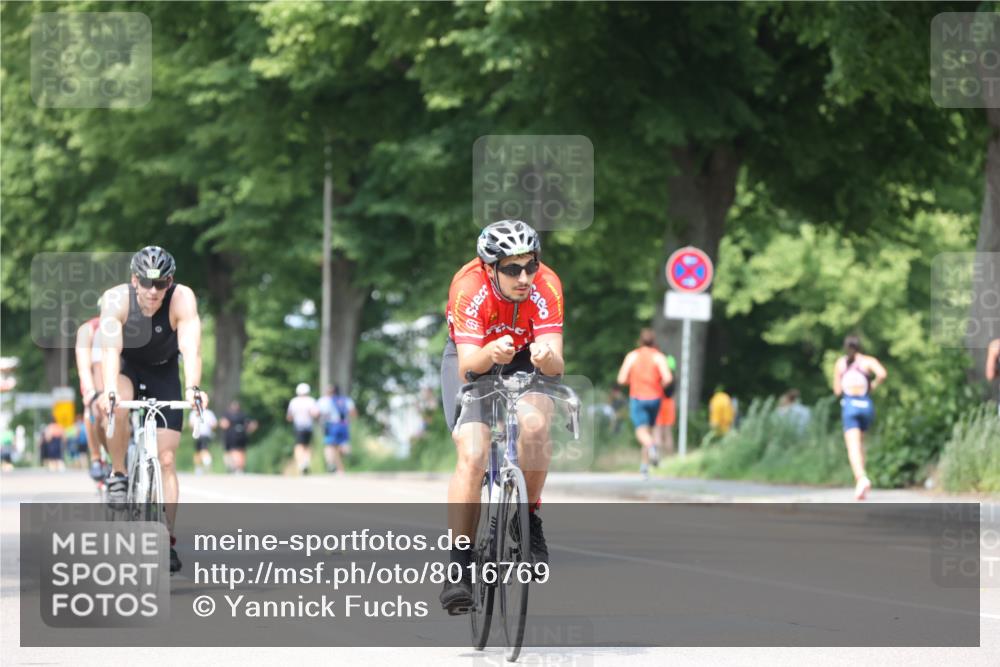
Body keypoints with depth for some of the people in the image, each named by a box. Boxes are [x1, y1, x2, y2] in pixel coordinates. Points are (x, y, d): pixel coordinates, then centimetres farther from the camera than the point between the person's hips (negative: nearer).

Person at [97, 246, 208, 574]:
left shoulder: (182, 299, -29)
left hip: (164, 373, 0)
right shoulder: (116, 299, -28)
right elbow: (111, 348, -38)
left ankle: (167, 542, -1)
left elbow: (191, 347, -39)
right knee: (115, 407, -36)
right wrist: (110, 390, -54)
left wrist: (192, 388, -55)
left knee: (166, 459, -7)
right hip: (127, 368, 0)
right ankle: (118, 475, -13)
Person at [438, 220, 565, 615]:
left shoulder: (546, 286, -29)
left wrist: (546, 358, -56)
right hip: (473, 359, -1)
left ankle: (528, 519, -6)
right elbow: (468, 366, -37)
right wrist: (490, 353, -59)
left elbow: (556, 365, -33)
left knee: (534, 425, -30)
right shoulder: (468, 287, -32)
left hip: (524, 360, 1)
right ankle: (459, 566, -14)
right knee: (472, 455, -21)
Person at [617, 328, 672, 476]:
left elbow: (622, 379, -3)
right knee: (648, 429, 18)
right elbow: (668, 378, -15)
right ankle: (645, 464, 19)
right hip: (654, 398, 1)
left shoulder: (632, 356, 2)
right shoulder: (659, 357, -1)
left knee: (641, 431, -11)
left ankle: (651, 445, -45)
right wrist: (660, 386, 6)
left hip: (637, 398, -1)